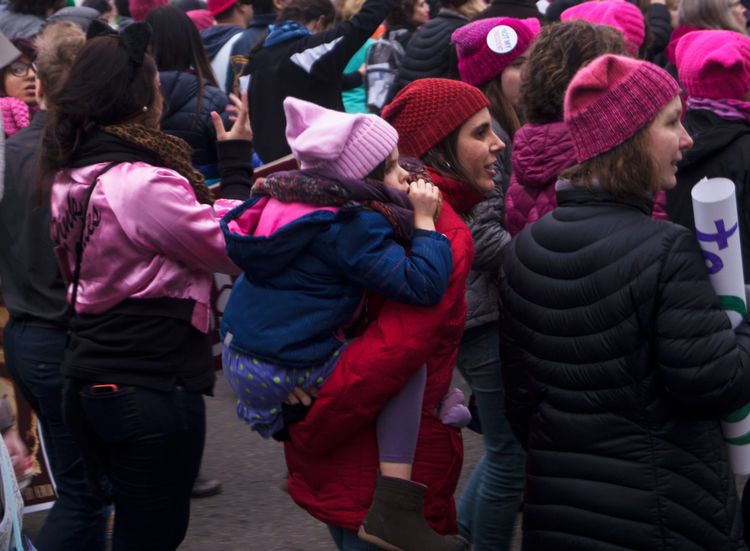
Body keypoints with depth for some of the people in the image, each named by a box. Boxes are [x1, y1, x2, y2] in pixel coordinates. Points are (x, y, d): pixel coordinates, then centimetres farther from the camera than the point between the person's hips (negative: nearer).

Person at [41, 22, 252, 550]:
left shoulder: (71, 179, 6)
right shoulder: (143, 185, -21)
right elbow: (234, 247, -14)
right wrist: (237, 161, -4)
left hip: (91, 382, 9)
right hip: (153, 389, -9)